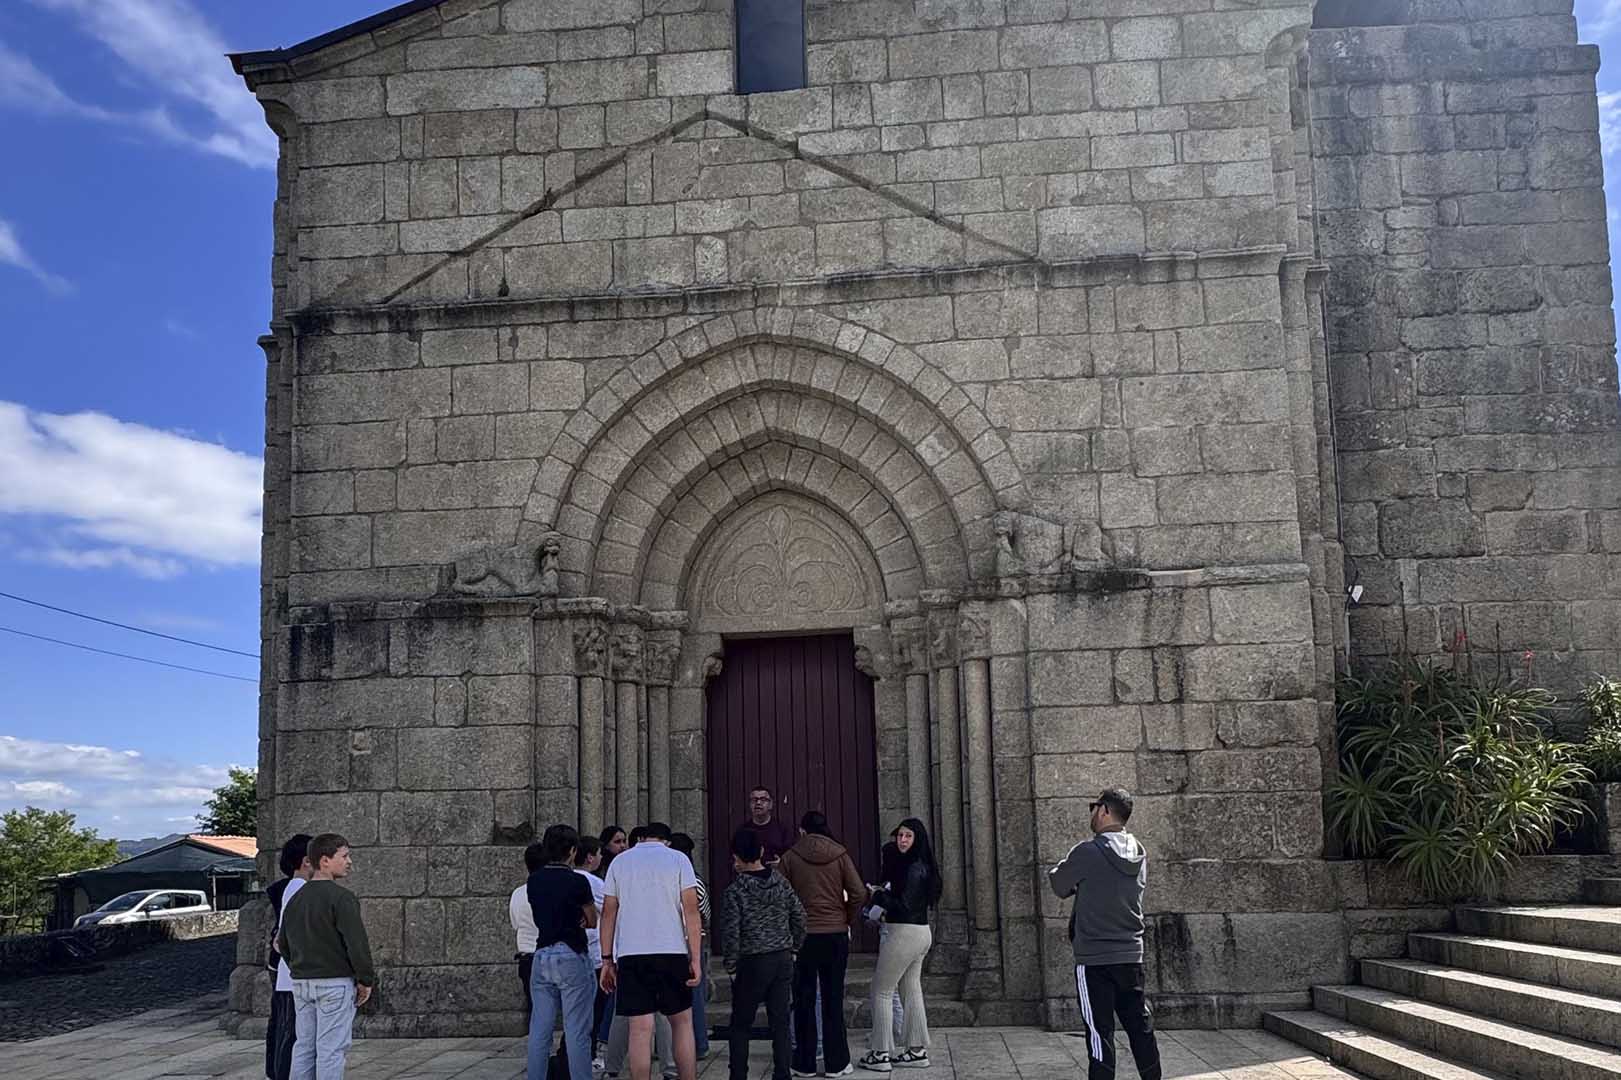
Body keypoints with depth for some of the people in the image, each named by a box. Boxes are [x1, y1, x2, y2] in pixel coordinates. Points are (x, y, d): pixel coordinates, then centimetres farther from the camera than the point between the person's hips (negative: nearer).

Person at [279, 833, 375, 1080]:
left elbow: (284, 944, 18)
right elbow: (356, 942, -18)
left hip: (301, 983, 8)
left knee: (304, 1046, 12)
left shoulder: (296, 900, 12)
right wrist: (366, 980, -8)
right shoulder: (341, 898, -14)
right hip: (335, 984, -8)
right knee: (331, 1048, -4)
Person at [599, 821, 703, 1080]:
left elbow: (608, 912, 7)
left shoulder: (619, 862, 11)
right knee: (682, 1022, 11)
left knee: (640, 1028, 1)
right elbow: (691, 910, -3)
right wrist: (695, 959, -3)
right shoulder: (679, 859, 5)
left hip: (630, 953, 1)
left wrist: (607, 960, 9)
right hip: (672, 951, -1)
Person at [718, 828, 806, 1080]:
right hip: (783, 960, 4)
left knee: (740, 1025, 8)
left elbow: (730, 933, -13)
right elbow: (799, 917, 6)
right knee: (780, 1022, 8)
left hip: (752, 964, -4)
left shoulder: (734, 891, -12)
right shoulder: (782, 882, 2)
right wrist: (793, 948, 15)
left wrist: (731, 966, -2)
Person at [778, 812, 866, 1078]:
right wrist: (848, 920, 8)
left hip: (802, 935, -1)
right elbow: (859, 893, -5)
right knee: (833, 1000, 8)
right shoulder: (840, 855, 0)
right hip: (836, 935, 1)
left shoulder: (790, 857, -3)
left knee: (804, 1001, 8)